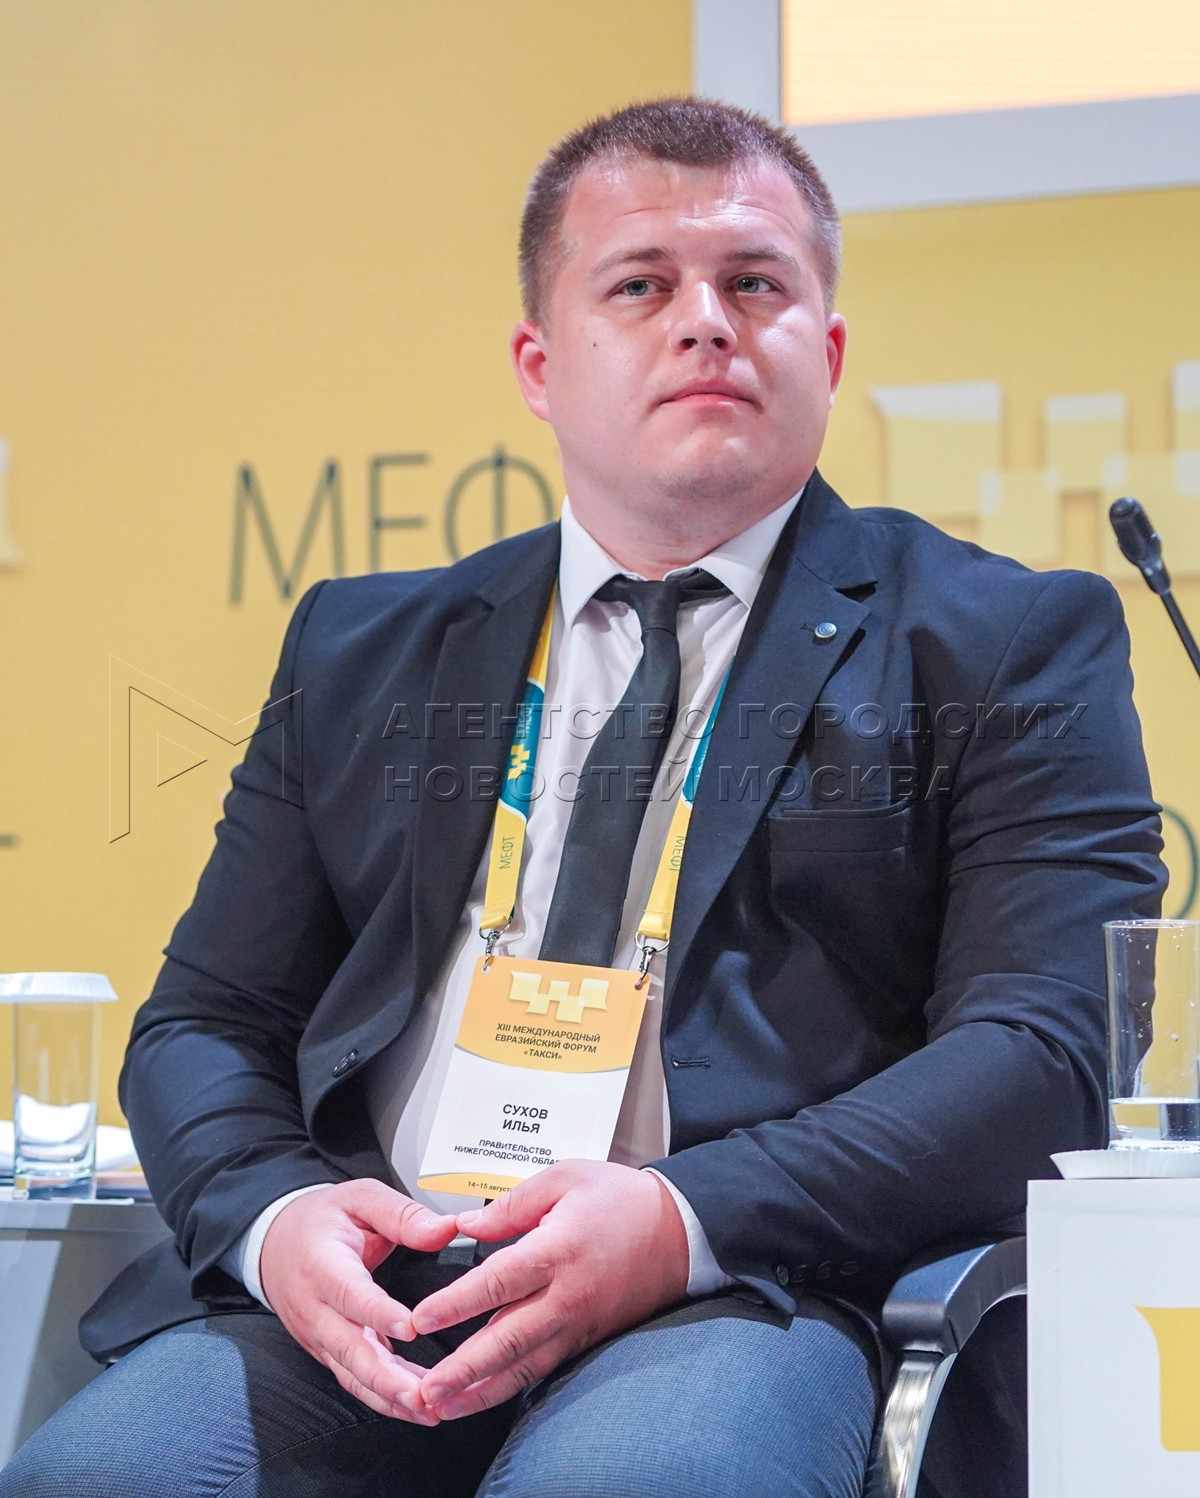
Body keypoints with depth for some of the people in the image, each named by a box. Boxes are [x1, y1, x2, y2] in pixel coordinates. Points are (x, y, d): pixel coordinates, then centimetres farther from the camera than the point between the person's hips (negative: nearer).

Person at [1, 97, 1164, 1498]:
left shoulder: (1008, 646, 11)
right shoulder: (364, 653, 22)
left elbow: (1046, 1048, -1)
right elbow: (205, 1022, 21)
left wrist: (685, 1222, -17)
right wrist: (270, 1214, -5)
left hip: (745, 1286, -4)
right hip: (368, 1293, 4)